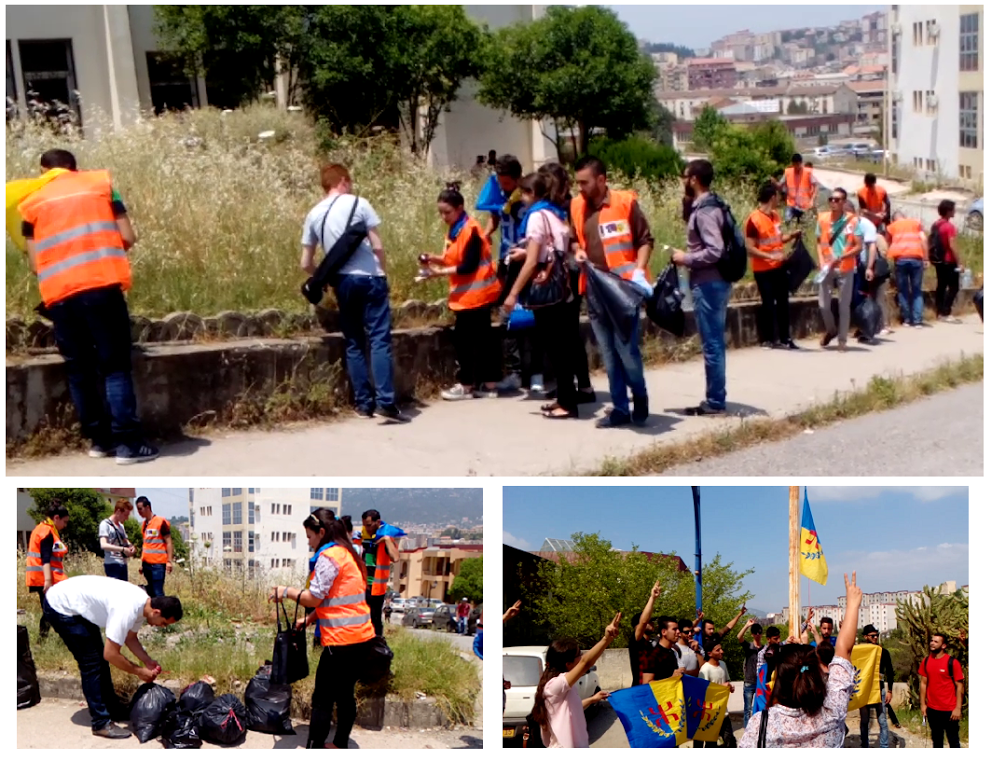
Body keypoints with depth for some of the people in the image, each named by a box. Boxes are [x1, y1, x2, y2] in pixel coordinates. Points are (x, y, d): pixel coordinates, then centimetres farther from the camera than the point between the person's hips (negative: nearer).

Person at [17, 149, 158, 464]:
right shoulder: (99, 183, 16)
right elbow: (128, 238, 9)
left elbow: (35, 264, 10)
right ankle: (127, 442, -4)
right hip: (101, 284, -2)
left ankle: (98, 438, 19)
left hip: (58, 293, 2)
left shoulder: (32, 202, 18)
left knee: (78, 368, 13)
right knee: (115, 365, 1)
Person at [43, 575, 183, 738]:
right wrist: (139, 671, -13)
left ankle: (111, 708, 31)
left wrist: (148, 661, -3)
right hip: (61, 607, -10)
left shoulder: (142, 602, -5)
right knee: (92, 663, -8)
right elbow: (111, 654, -26)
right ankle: (101, 724, -2)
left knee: (99, 658, 17)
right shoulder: (127, 610, -33)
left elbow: (130, 637, 10)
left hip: (79, 607, 10)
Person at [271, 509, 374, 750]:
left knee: (322, 699, -1)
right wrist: (309, 619, 14)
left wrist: (286, 591, 1)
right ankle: (340, 744, 24)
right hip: (362, 638, 9)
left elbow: (314, 598, -13)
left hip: (342, 641, -9)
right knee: (345, 694, 17)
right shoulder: (347, 553, 17)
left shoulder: (329, 556, -12)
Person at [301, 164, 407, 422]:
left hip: (342, 283, 4)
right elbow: (377, 246, -4)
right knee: (380, 339, -5)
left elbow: (306, 264, 12)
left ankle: (363, 403, 11)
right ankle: (385, 401, -15)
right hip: (369, 278, -4)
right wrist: (383, 273, 11)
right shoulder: (358, 203, -1)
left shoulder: (313, 215, 10)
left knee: (353, 343, 12)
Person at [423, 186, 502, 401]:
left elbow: (469, 266, -21)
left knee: (463, 338, -6)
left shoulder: (470, 230, -17)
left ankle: (466, 386, 2)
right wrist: (436, 259, 1)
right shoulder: (454, 230, 12)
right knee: (482, 337, 11)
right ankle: (489, 384, 15)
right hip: (470, 294, 10)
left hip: (475, 294, -10)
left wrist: (442, 272, -22)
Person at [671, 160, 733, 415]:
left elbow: (715, 251, -25)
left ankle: (715, 402, 1)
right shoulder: (706, 206, 13)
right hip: (712, 282, 10)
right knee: (714, 343, 13)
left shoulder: (704, 210, -17)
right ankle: (714, 399, 19)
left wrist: (685, 259, -14)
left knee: (712, 344, -4)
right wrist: (689, 257, 11)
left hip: (708, 284, -10)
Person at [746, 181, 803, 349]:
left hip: (779, 266, 8)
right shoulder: (754, 220, -18)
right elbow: (750, 249, -19)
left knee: (783, 302, 11)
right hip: (763, 270, -8)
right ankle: (768, 339, 11)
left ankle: (784, 338, 19)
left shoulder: (775, 215, 7)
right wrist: (771, 256, -25)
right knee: (768, 303, -1)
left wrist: (792, 235, 3)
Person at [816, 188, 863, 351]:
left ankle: (842, 340, 13)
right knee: (823, 304, 3)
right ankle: (831, 330, 30)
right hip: (827, 268, 2)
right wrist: (822, 261, -5)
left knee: (844, 305, 2)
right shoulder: (822, 218, 1)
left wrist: (841, 258, -20)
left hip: (845, 269, -2)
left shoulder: (852, 220, -8)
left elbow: (859, 246, -9)